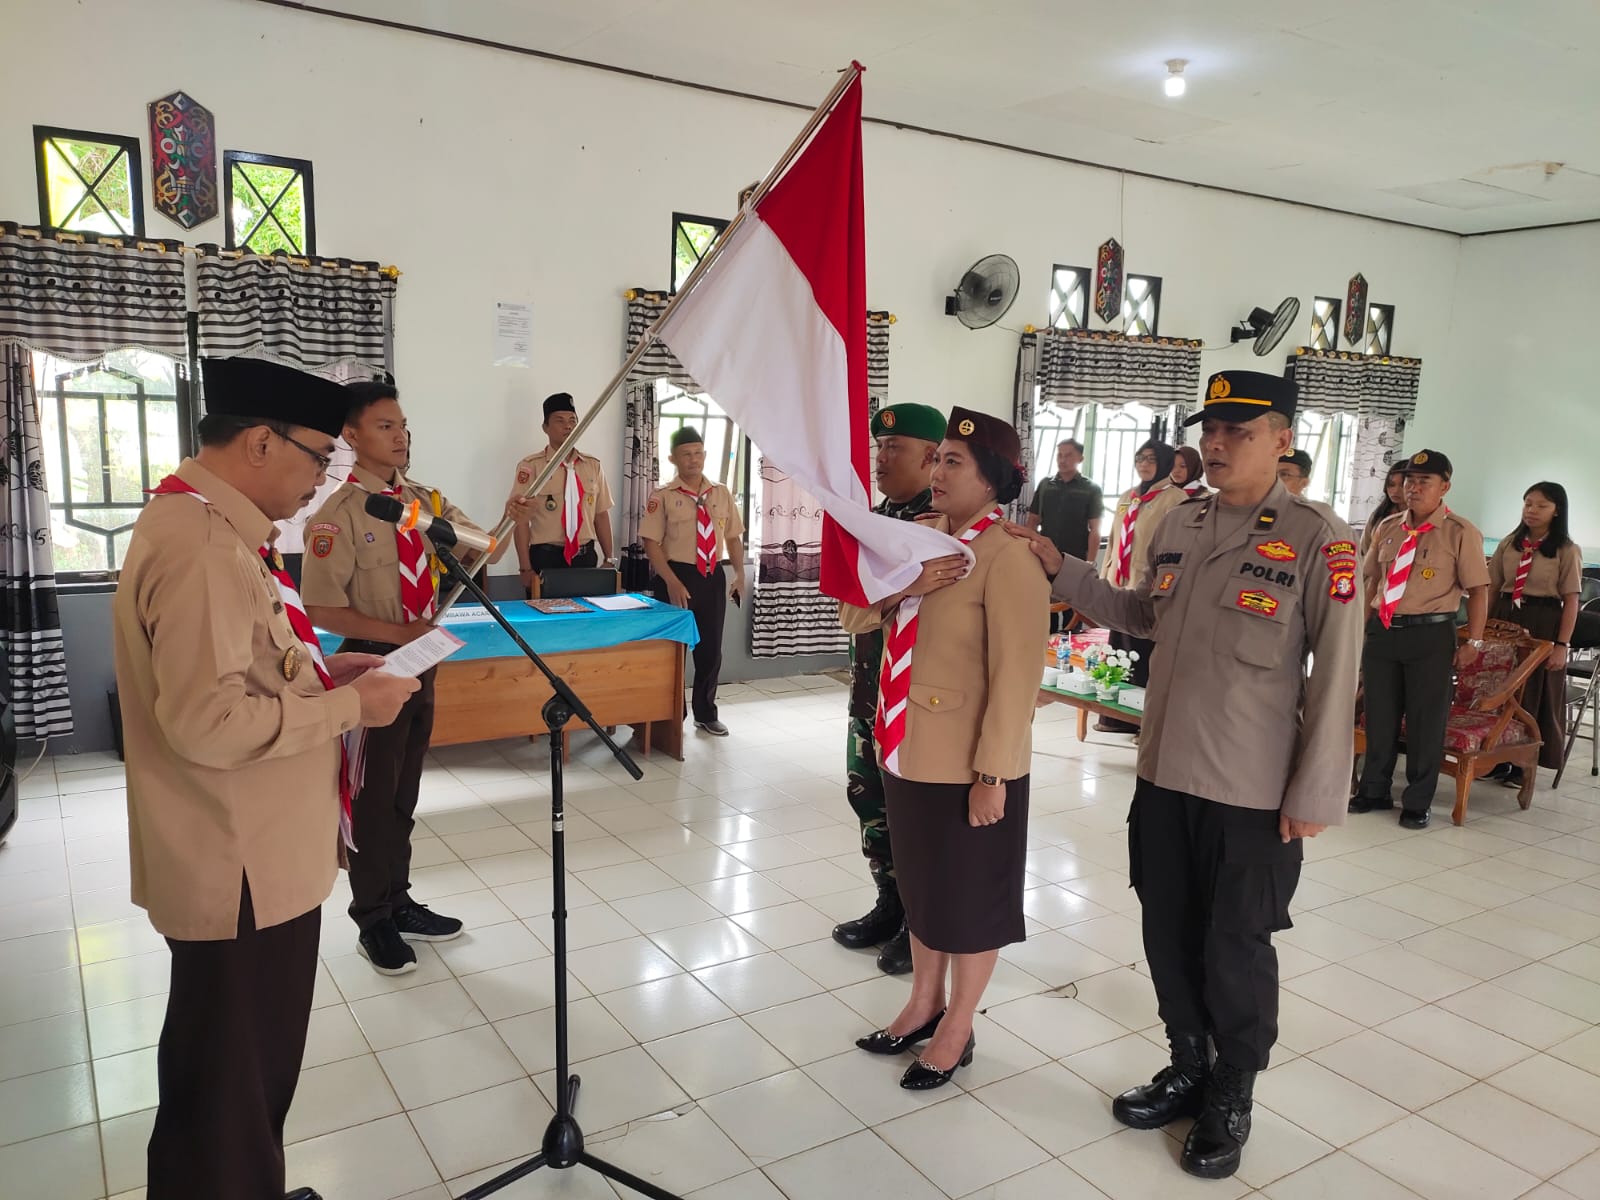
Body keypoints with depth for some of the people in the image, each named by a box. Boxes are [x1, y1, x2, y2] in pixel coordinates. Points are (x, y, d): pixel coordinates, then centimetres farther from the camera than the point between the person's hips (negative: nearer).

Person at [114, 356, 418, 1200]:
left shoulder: (205, 523, 10)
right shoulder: (201, 545, -24)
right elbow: (209, 722, -29)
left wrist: (316, 672, 8)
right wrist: (347, 707, -20)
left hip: (254, 854, 11)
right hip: (239, 868, -11)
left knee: (247, 1065, 25)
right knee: (229, 1079, 7)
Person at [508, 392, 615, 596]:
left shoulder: (593, 466, 9)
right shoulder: (531, 466, -4)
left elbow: (602, 515, 12)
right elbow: (521, 520, -7)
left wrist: (608, 559, 9)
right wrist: (525, 568, -12)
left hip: (586, 557, 4)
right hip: (546, 558, -4)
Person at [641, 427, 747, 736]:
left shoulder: (722, 495, 7)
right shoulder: (663, 497, -7)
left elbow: (733, 537, 11)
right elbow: (651, 543, -11)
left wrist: (739, 574, 0)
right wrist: (672, 582, -18)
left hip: (713, 576, 4)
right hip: (677, 576, -4)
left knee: (711, 648, 12)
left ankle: (706, 714, 29)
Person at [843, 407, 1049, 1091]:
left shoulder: (1008, 562, -18)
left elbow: (1016, 679, -20)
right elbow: (853, 616, 5)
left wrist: (992, 775, -19)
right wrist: (900, 590, -15)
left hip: (968, 767, -8)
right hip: (908, 755, 8)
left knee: (970, 898, 11)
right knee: (920, 885, 22)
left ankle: (958, 1029, 30)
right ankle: (924, 1005, 41)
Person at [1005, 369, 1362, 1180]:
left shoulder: (1318, 538, -12)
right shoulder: (1179, 526, 6)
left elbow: (1336, 675, -12)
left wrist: (1315, 794, -12)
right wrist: (1061, 571, 10)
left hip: (1254, 792, -5)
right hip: (1163, 775, 6)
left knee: (1235, 950, 11)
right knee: (1169, 936, 17)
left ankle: (1231, 1099, 34)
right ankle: (1188, 1069, 40)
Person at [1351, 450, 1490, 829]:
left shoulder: (1461, 532, -6)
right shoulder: (1387, 527, 8)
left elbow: (1478, 589, -6)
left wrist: (1473, 641, -10)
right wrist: (1363, 626, 12)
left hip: (1430, 633, -4)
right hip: (1382, 630, 4)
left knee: (1426, 719, 5)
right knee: (1378, 714, 12)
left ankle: (1418, 802, 18)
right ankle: (1374, 790, 27)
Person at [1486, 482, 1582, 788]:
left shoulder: (1567, 550, -4)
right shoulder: (1510, 544, 7)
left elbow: (1571, 601, -7)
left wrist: (1562, 644, -13)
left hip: (1543, 625, -4)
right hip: (1504, 619, 4)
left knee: (1534, 694, 6)